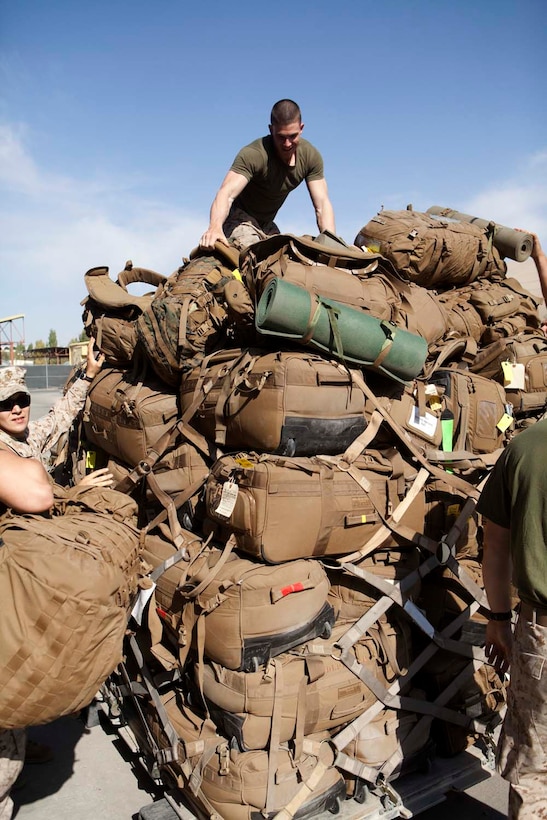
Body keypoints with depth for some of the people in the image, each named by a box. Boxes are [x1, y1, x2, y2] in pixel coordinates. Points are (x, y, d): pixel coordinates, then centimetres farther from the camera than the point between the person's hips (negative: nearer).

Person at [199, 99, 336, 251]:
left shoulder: (311, 156, -13)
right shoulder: (253, 155, -29)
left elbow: (322, 204, -16)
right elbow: (227, 193, -42)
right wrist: (215, 226, -63)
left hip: (266, 224, 6)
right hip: (239, 217, -6)